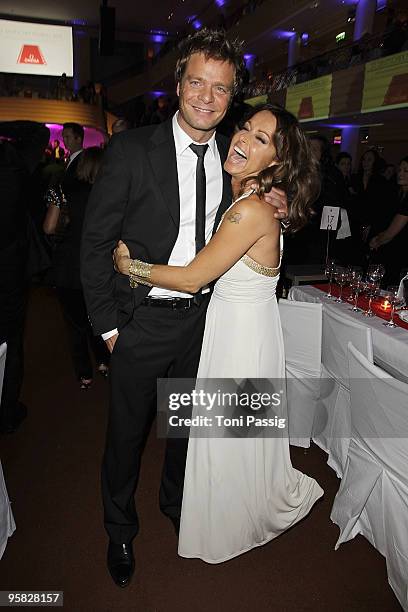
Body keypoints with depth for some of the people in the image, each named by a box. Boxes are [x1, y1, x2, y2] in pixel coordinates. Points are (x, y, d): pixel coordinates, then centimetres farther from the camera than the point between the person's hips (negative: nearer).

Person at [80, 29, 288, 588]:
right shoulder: (131, 149, -12)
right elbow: (96, 240, -10)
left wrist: (270, 208, -8)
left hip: (204, 318, 4)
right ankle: (120, 529, 41)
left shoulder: (233, 157, 2)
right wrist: (107, 323, -11)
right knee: (127, 431, 13)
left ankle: (176, 501, 51)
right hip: (142, 319, -3)